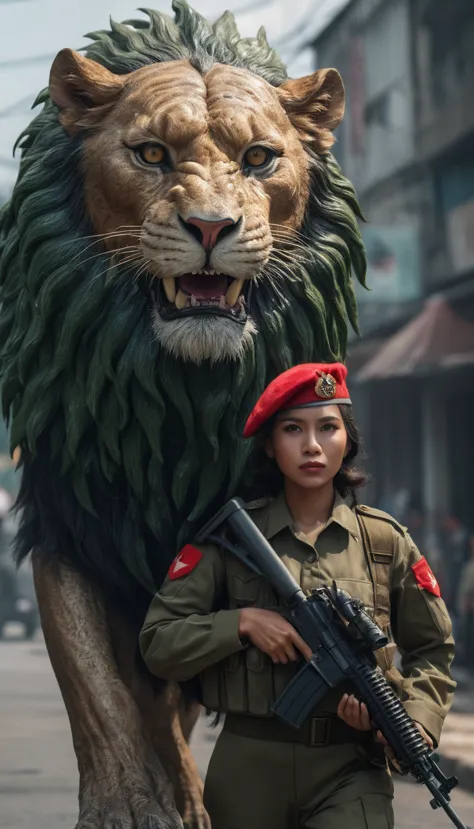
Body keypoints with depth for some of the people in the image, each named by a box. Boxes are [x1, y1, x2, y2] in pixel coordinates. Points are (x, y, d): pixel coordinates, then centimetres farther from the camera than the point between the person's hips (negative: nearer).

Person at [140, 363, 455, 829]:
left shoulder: (385, 541, 6)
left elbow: (431, 650, 13)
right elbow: (158, 644, 1)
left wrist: (413, 721, -5)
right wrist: (243, 622, -12)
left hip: (348, 771, 0)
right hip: (248, 769, 1)